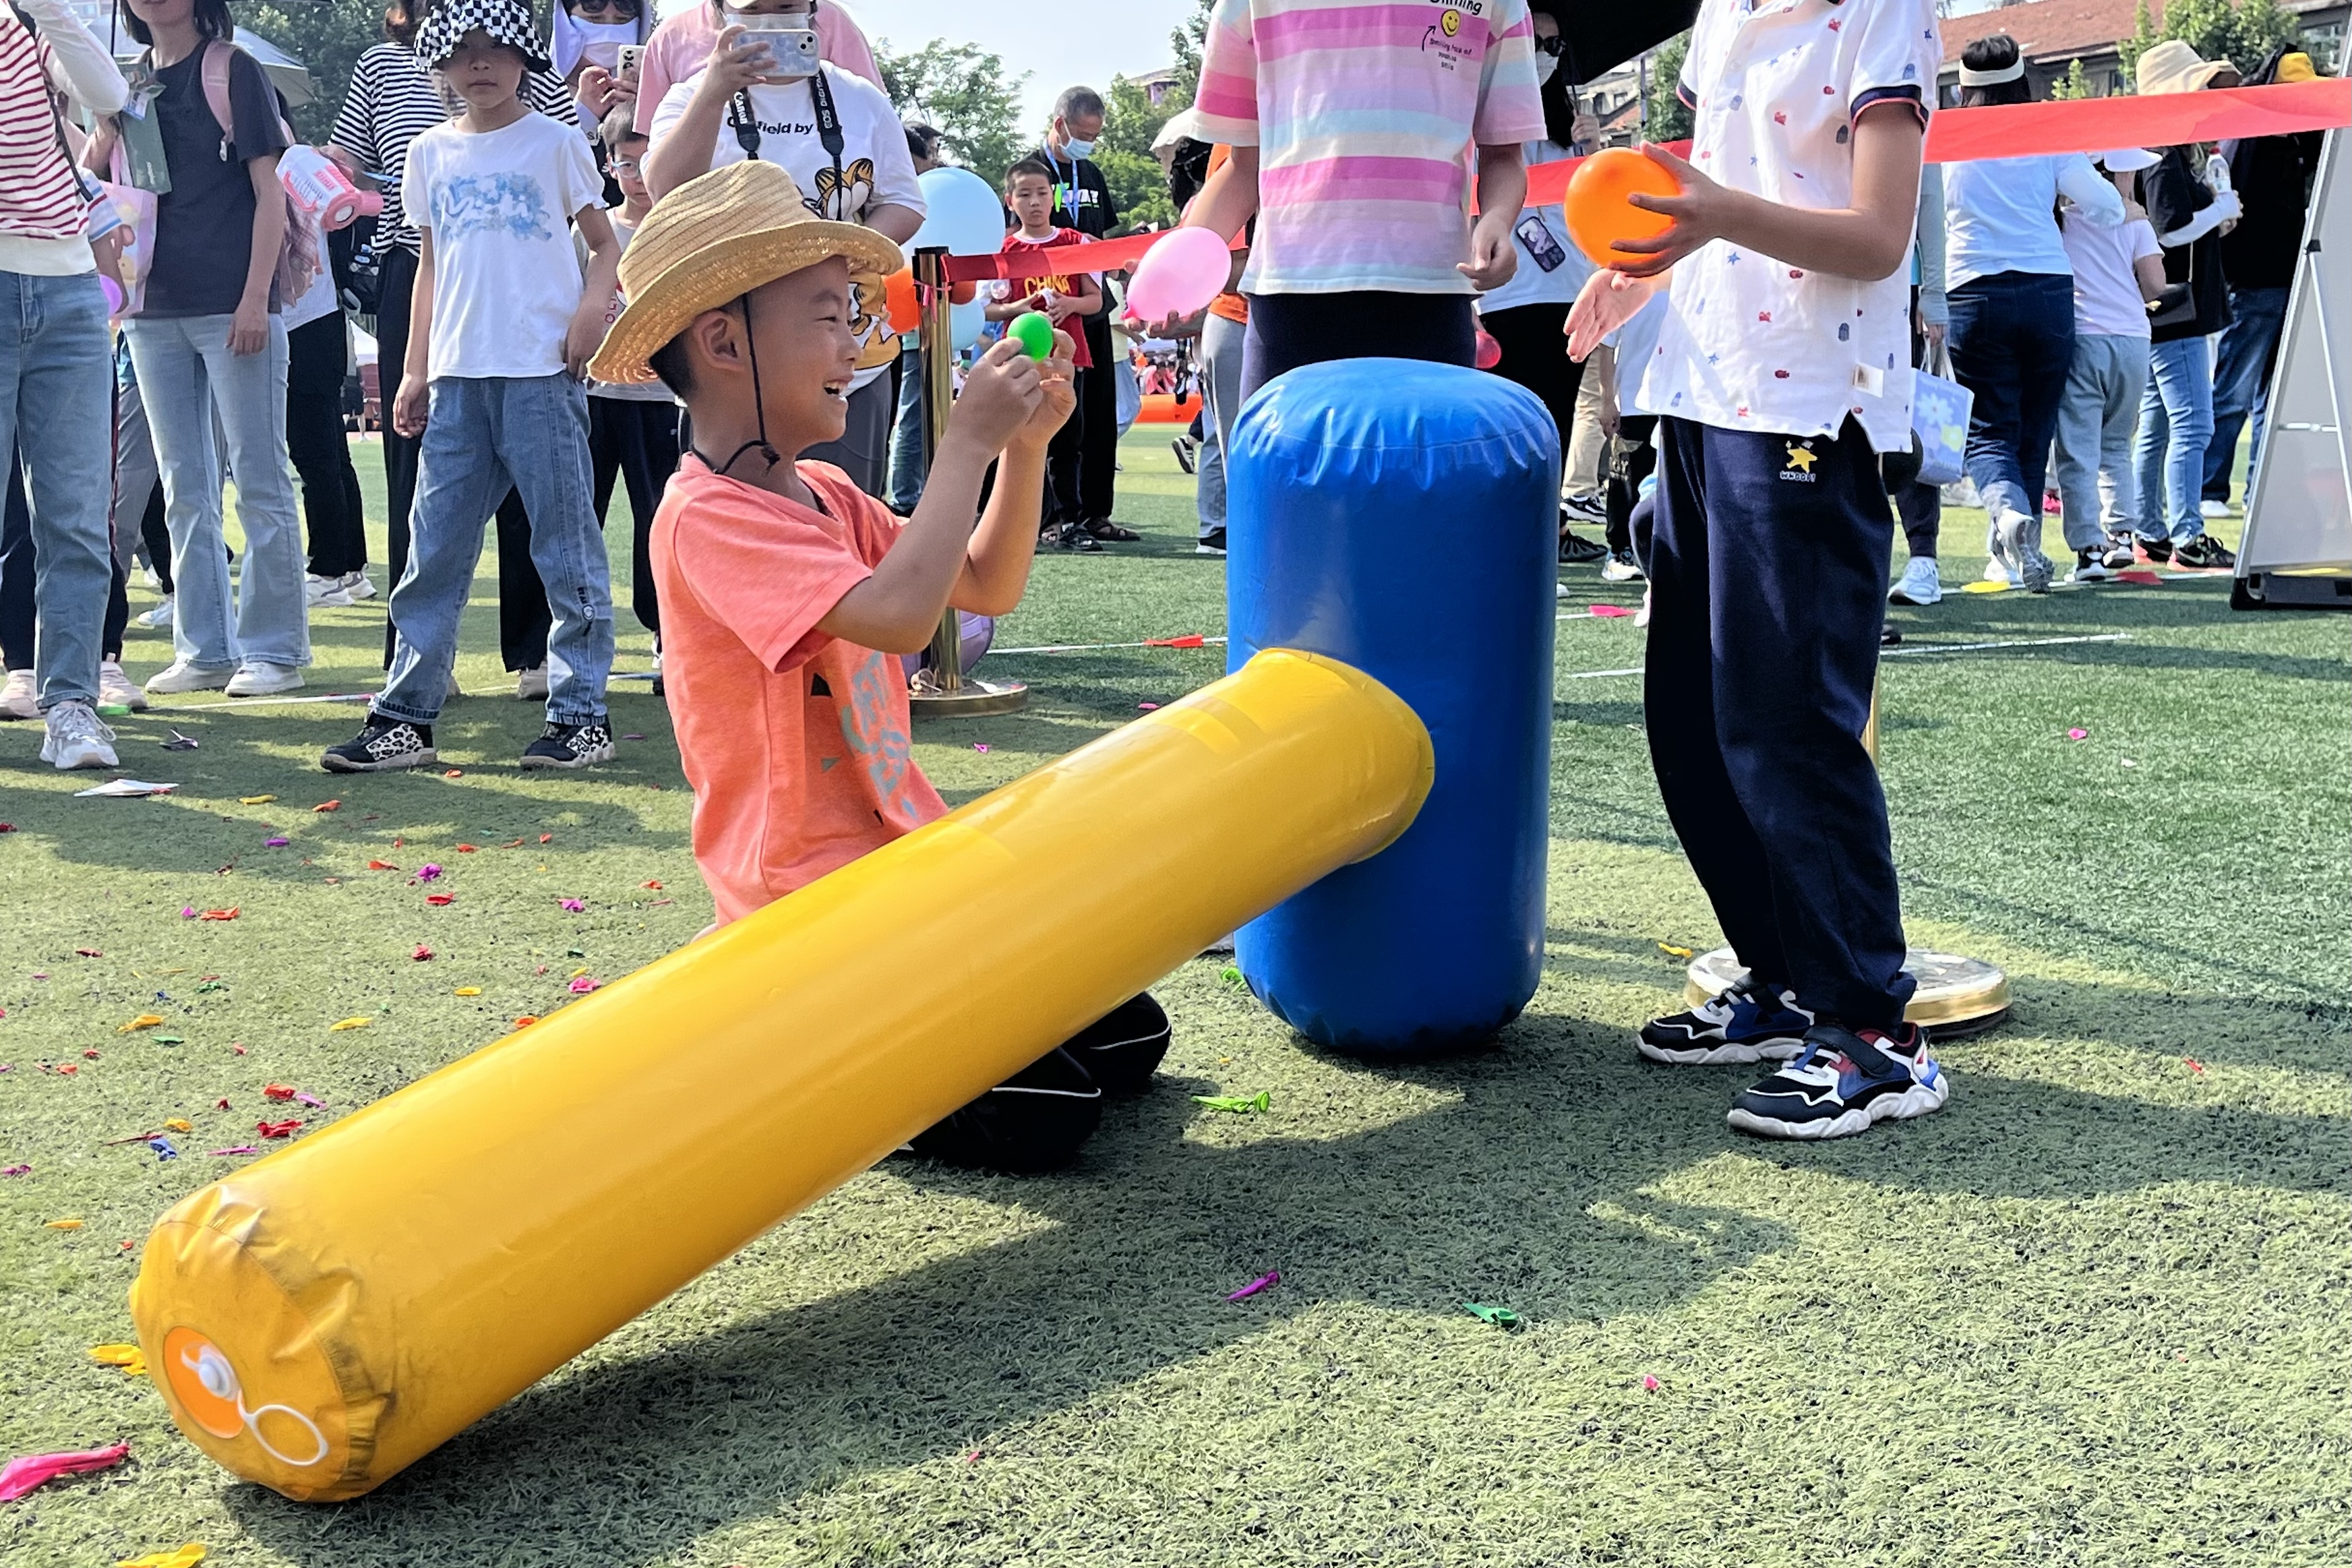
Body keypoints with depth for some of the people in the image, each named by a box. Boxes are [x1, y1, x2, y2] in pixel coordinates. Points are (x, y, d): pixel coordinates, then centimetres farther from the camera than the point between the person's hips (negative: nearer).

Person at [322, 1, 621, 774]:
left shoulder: (555, 142, 5)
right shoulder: (431, 154, 15)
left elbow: (606, 246, 6)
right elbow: (430, 265, 19)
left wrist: (592, 305, -14)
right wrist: (415, 372, 14)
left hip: (543, 371, -4)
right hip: (457, 375, 4)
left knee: (566, 548, -2)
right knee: (435, 549, 4)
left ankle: (581, 715, 4)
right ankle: (405, 717, 8)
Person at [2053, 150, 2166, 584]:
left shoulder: (2061, 210, 3)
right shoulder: (2134, 218, 4)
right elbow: (2155, 283, -2)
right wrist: (2126, 301, 17)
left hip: (2080, 336, -2)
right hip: (2132, 340, 2)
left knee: (2078, 451, -2)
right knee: (2116, 446, 19)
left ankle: (2089, 549, -8)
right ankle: (2121, 535, 12)